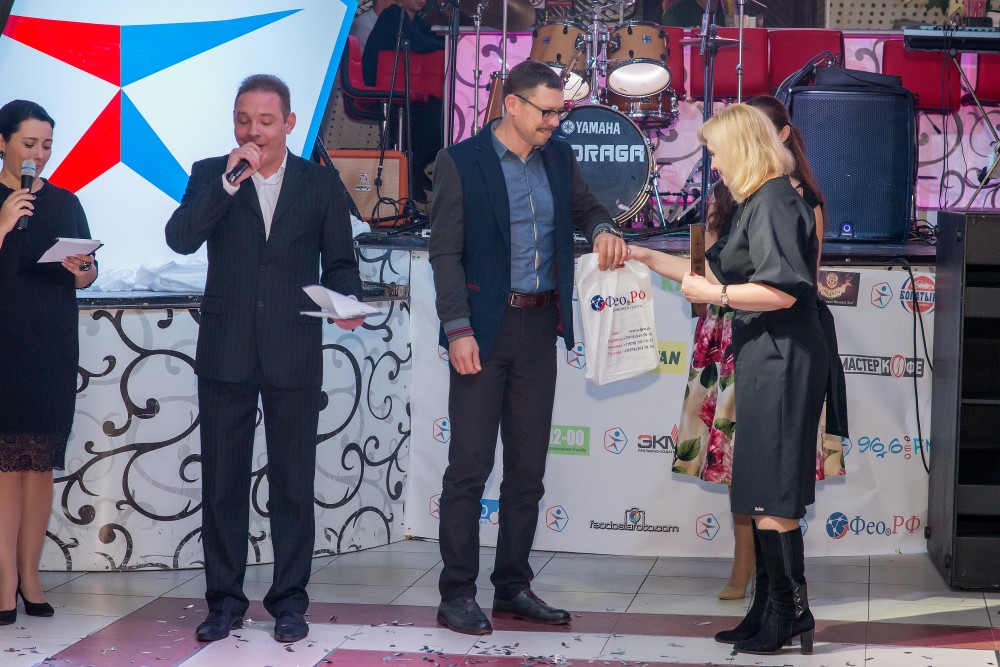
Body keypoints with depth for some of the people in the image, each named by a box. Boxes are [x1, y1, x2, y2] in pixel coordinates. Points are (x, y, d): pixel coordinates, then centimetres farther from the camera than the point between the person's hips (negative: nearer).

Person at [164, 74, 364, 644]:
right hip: (226, 352, 1)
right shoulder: (211, 175, 5)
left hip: (293, 354, -1)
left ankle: (289, 600, 14)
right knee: (223, 481, 6)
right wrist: (230, 181, -18)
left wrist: (348, 300, -13)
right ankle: (225, 600, 16)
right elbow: (180, 239, -10)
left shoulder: (320, 184, 6)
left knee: (294, 482, 4)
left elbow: (340, 260, 8)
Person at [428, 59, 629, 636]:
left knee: (528, 465, 9)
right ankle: (457, 593, 3)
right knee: (470, 464, -4)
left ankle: (514, 587, 18)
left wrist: (603, 229, -2)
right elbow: (446, 253, -8)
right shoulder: (462, 162, -6)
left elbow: (585, 206, 23)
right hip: (483, 328, -5)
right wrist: (458, 329, -16)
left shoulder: (560, 158, 9)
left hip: (539, 328, 6)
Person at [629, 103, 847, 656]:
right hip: (768, 360, 10)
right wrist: (646, 257, 29)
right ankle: (770, 612, 16)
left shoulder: (773, 201, -14)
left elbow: (782, 291, -23)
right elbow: (716, 273, 27)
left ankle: (790, 616, -1)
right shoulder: (762, 202, 18)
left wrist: (714, 294, -14)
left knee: (771, 497, -6)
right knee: (764, 496, 11)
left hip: (781, 360, -10)